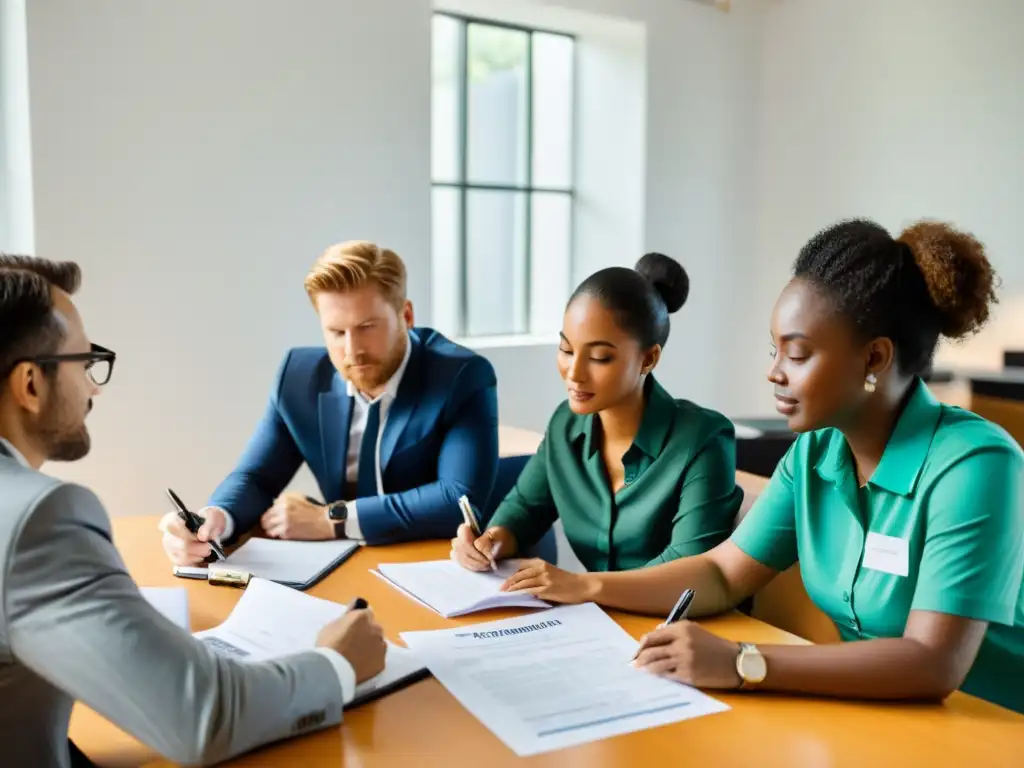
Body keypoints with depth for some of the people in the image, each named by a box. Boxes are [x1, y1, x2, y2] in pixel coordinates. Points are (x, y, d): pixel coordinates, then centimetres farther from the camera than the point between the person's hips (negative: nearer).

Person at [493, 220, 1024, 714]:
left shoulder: (972, 465, -21)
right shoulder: (813, 453, -1)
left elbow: (933, 665, -27)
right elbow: (723, 575, 2)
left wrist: (741, 665, -32)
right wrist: (587, 587, -6)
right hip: (869, 718, 5)